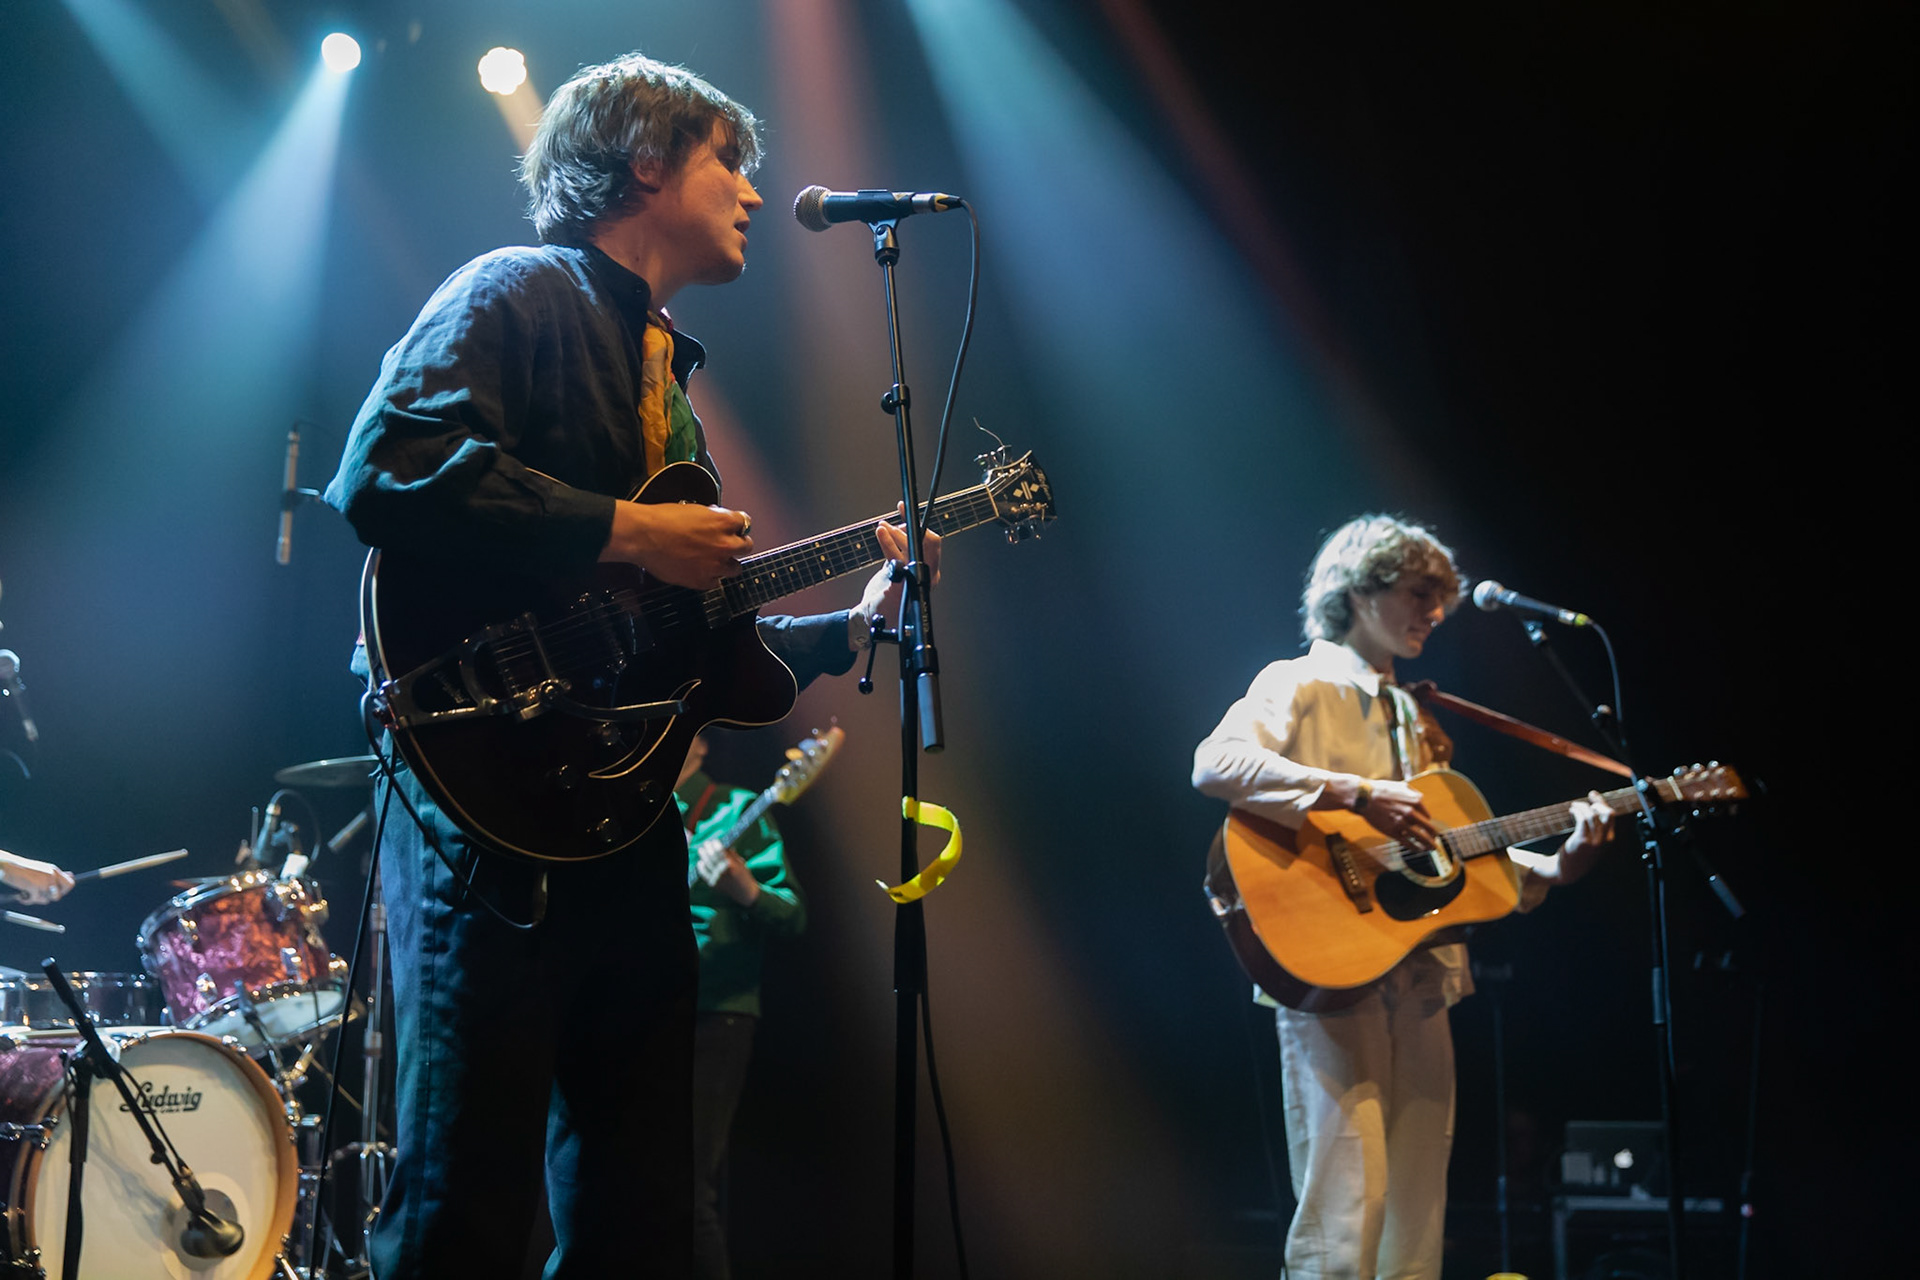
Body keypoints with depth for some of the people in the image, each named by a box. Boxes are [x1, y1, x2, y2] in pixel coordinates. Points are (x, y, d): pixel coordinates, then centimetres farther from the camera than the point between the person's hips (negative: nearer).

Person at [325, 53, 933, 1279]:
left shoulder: (667, 376, 24)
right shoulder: (521, 295, -2)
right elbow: (384, 473, -22)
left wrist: (853, 624, 16)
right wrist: (628, 533, -18)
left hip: (630, 840, 9)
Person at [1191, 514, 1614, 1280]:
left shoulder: (1415, 720, 23)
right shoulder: (1300, 685, -1)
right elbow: (1216, 764, -20)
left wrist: (1554, 868, 5)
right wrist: (1357, 793, -25)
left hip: (1418, 978, 8)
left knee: (1417, 1213, 6)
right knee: (1347, 1204, -14)